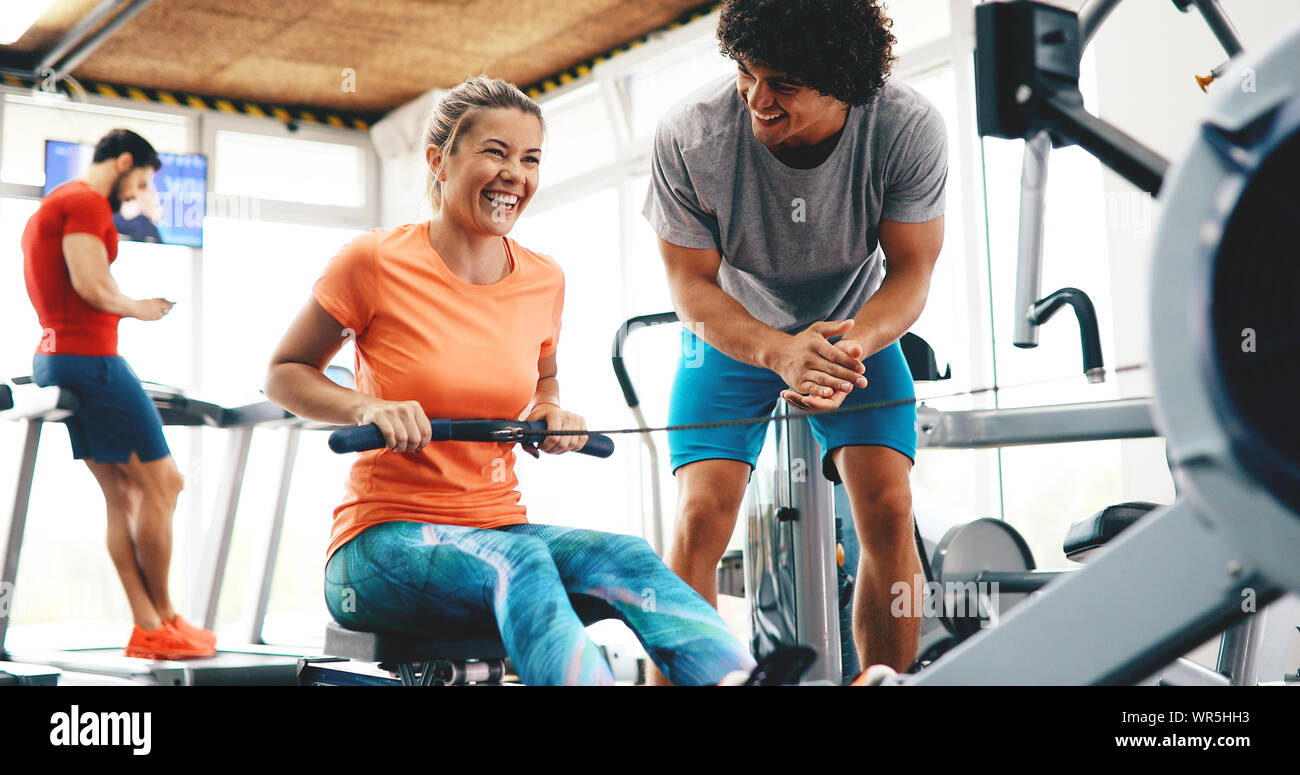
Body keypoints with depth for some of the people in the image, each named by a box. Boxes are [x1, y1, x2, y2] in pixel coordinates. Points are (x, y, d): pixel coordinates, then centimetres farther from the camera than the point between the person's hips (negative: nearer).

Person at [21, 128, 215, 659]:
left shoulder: (51, 206, 24)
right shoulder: (86, 202, -9)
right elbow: (91, 285, -20)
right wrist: (139, 309, -4)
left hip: (53, 357, 11)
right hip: (90, 357, -11)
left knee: (123, 495, 8)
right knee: (161, 484, -3)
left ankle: (147, 629, 7)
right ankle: (163, 620, 5)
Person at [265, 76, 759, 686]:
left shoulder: (544, 282, 7)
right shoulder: (374, 262, -5)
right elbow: (284, 374, 4)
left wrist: (550, 413, 0)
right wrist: (369, 408, -16)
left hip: (500, 527, 4)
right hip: (384, 539, -4)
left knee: (627, 560, -29)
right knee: (516, 563, -37)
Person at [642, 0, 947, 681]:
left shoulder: (908, 128, -26)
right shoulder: (688, 135, -28)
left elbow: (910, 273, -18)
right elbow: (692, 284, -20)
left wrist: (849, 346, -40)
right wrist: (780, 351, -40)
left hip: (860, 328, 1)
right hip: (733, 334, 0)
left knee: (888, 511, -14)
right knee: (700, 517, -16)